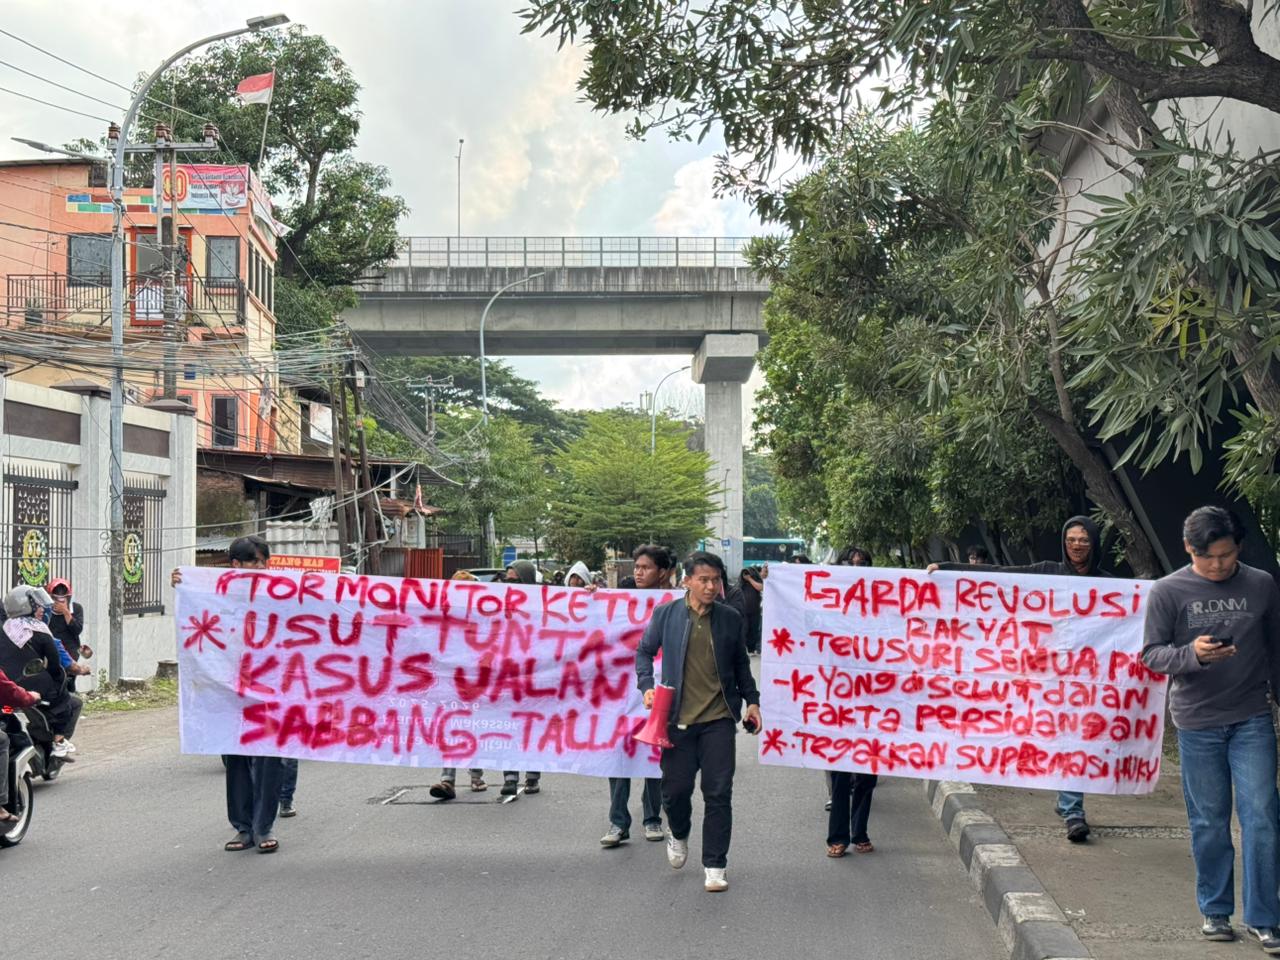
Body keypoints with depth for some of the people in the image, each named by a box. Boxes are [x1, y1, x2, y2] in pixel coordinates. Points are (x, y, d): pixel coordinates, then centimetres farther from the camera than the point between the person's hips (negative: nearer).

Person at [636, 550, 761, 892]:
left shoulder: (730, 618, 5)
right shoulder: (666, 614, 1)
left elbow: (741, 664, 16)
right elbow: (644, 651, 11)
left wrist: (752, 700, 9)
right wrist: (647, 685, -3)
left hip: (719, 718, 0)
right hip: (678, 719, 0)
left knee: (719, 793, -2)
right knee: (675, 789, 5)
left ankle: (714, 866, 8)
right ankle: (678, 835, 38)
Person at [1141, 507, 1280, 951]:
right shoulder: (1168, 591, -4)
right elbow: (1151, 653, -4)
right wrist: (1193, 654, -22)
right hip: (1196, 724, -1)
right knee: (1208, 822, 8)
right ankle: (1215, 910, 22)